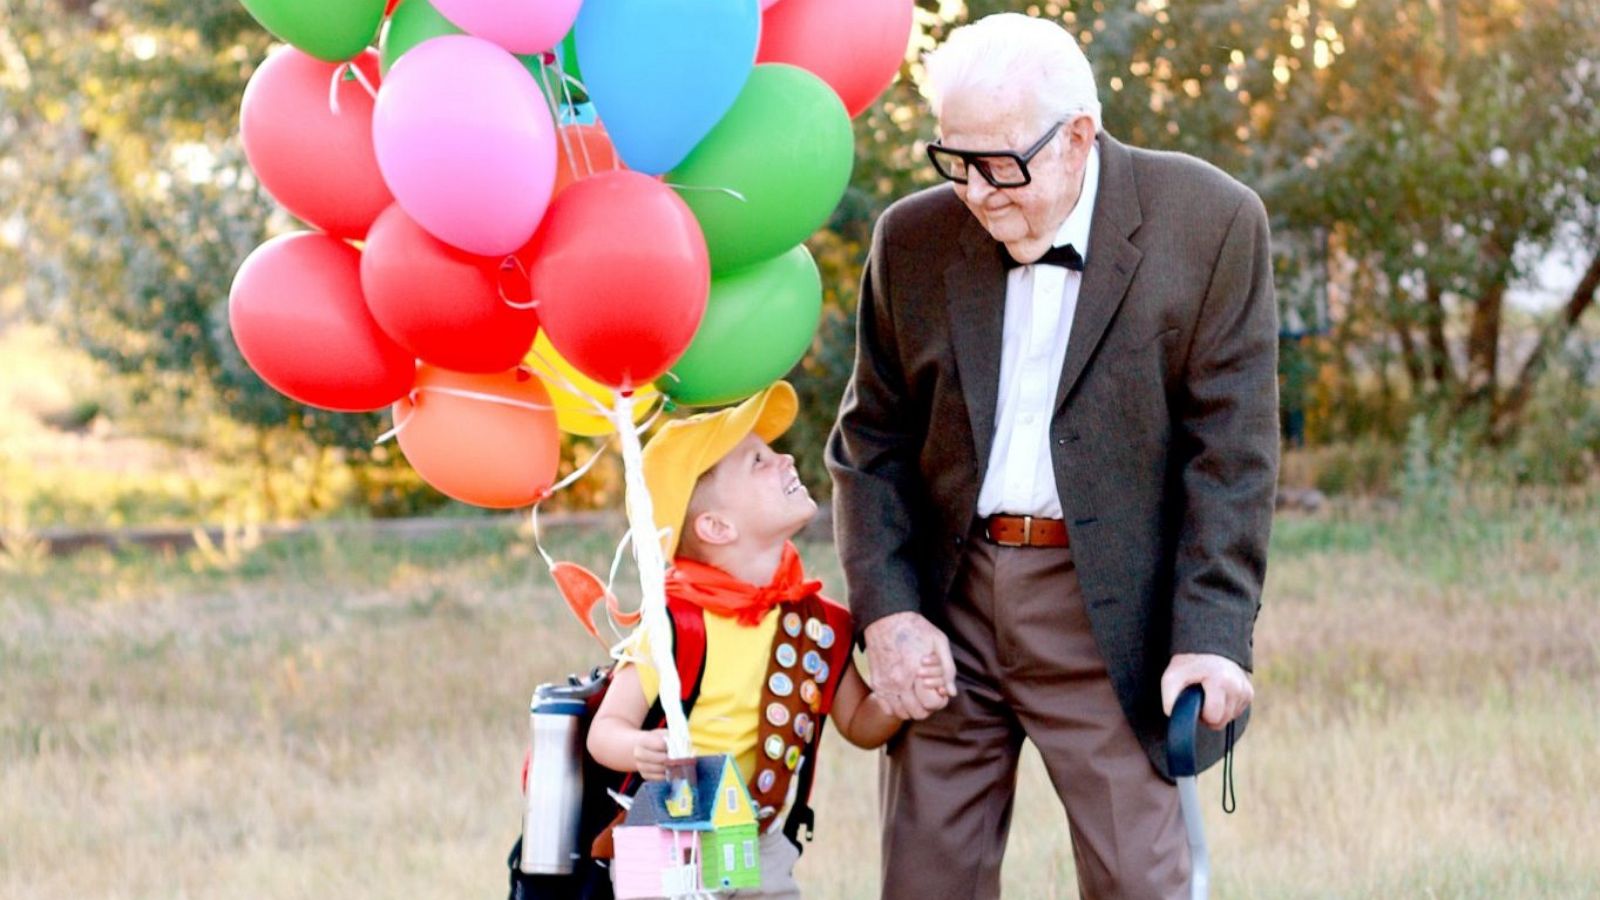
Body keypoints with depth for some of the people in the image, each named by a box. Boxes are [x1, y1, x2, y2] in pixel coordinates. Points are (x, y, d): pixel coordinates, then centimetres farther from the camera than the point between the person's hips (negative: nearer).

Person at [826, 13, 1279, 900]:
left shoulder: (1208, 222, -7)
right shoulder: (913, 239, 3)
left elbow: (1231, 451, -8)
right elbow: (872, 442, 8)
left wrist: (1212, 633, -14)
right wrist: (887, 610, -5)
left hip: (1111, 616, -3)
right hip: (948, 603, 3)